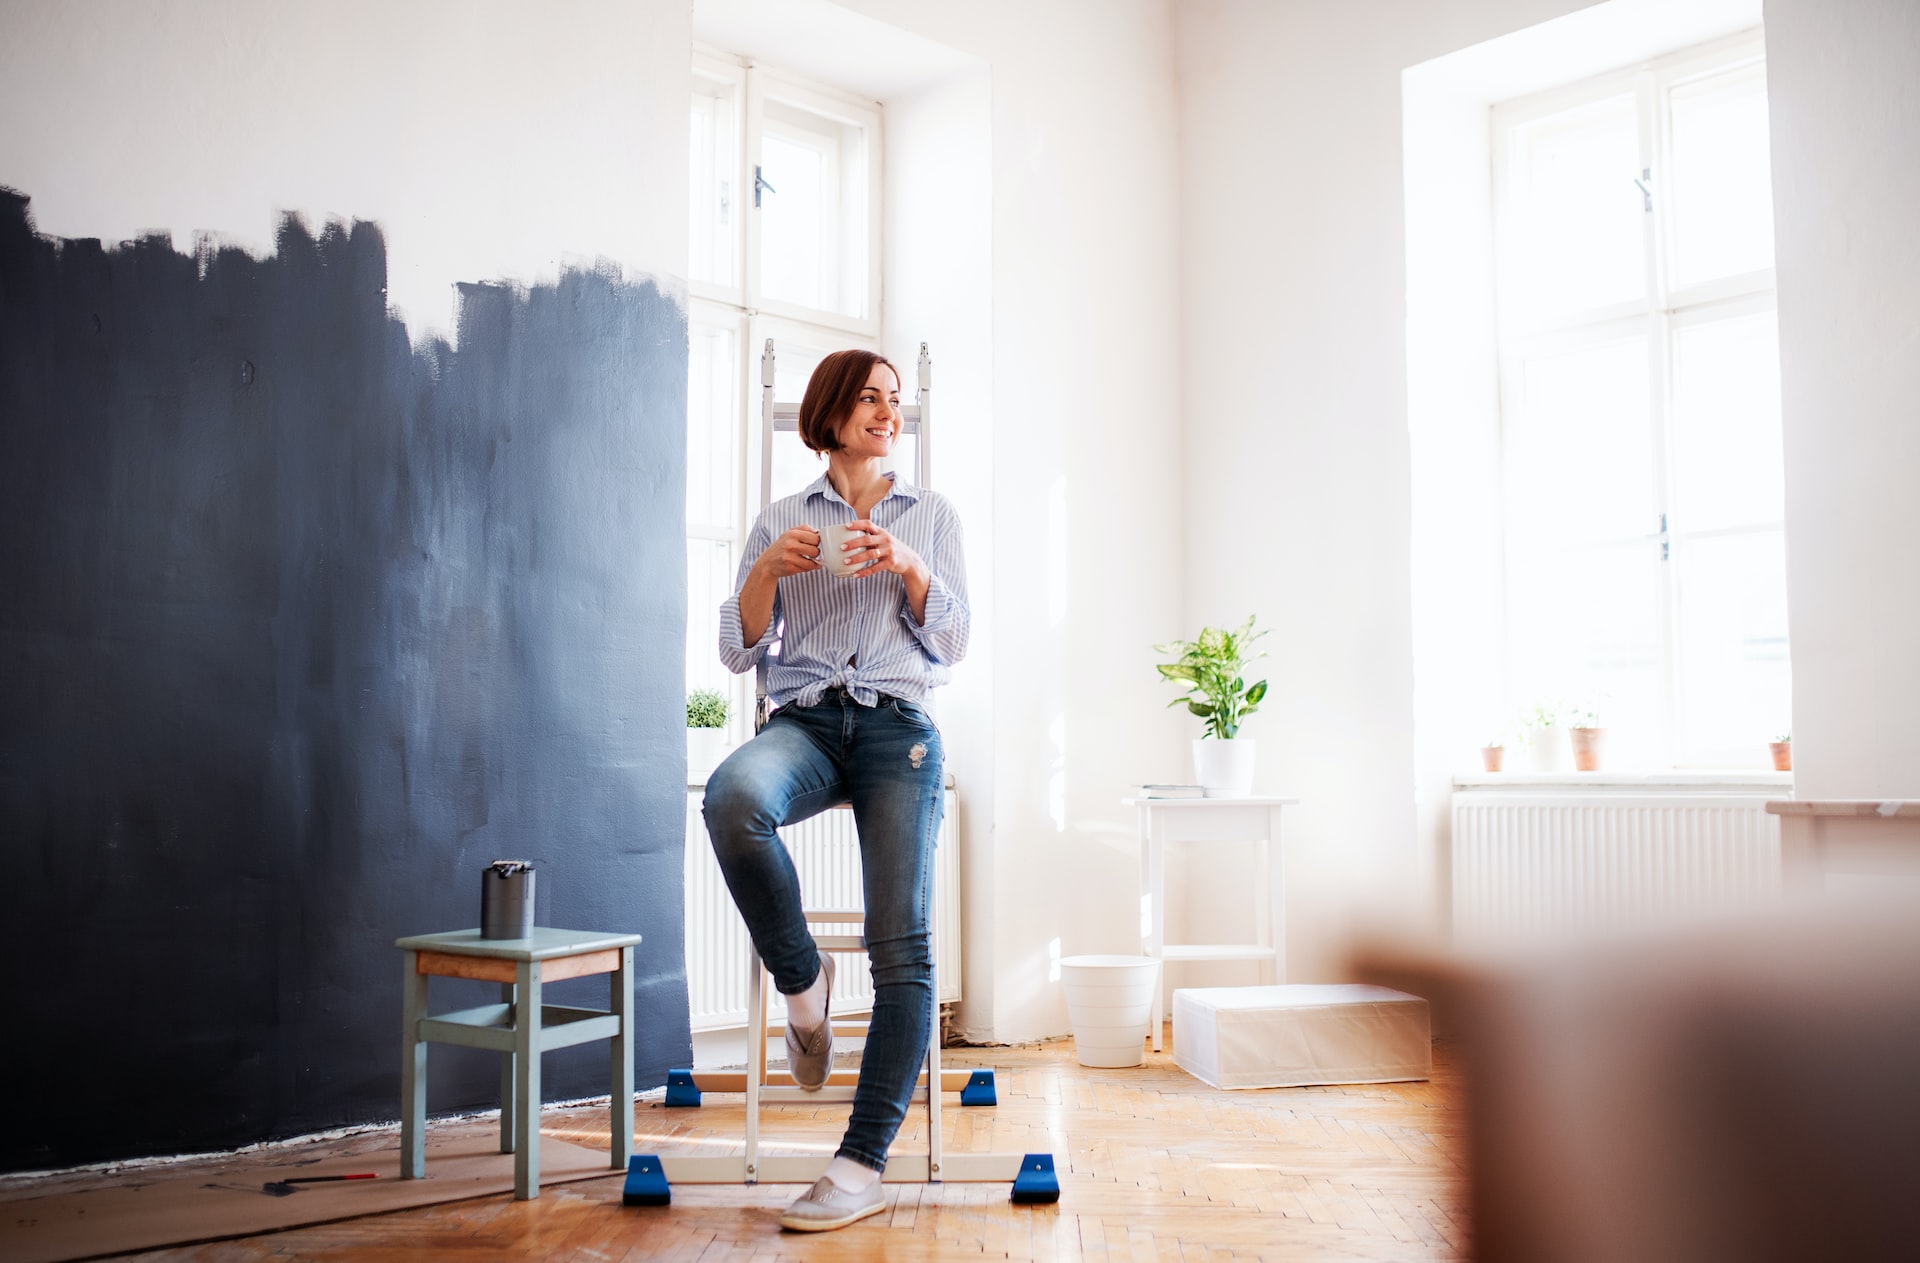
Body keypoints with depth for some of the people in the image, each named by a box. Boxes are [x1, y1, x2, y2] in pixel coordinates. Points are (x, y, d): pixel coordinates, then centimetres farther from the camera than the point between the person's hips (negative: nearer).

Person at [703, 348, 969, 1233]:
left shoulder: (931, 515, 17)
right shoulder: (781, 521, 17)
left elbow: (950, 646, 11)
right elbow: (739, 651, 12)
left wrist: (909, 570, -6)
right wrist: (766, 570, -5)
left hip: (897, 727, 0)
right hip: (803, 721, 0)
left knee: (901, 944, -14)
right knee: (732, 796, -37)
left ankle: (862, 1167, -10)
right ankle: (801, 984, -15)